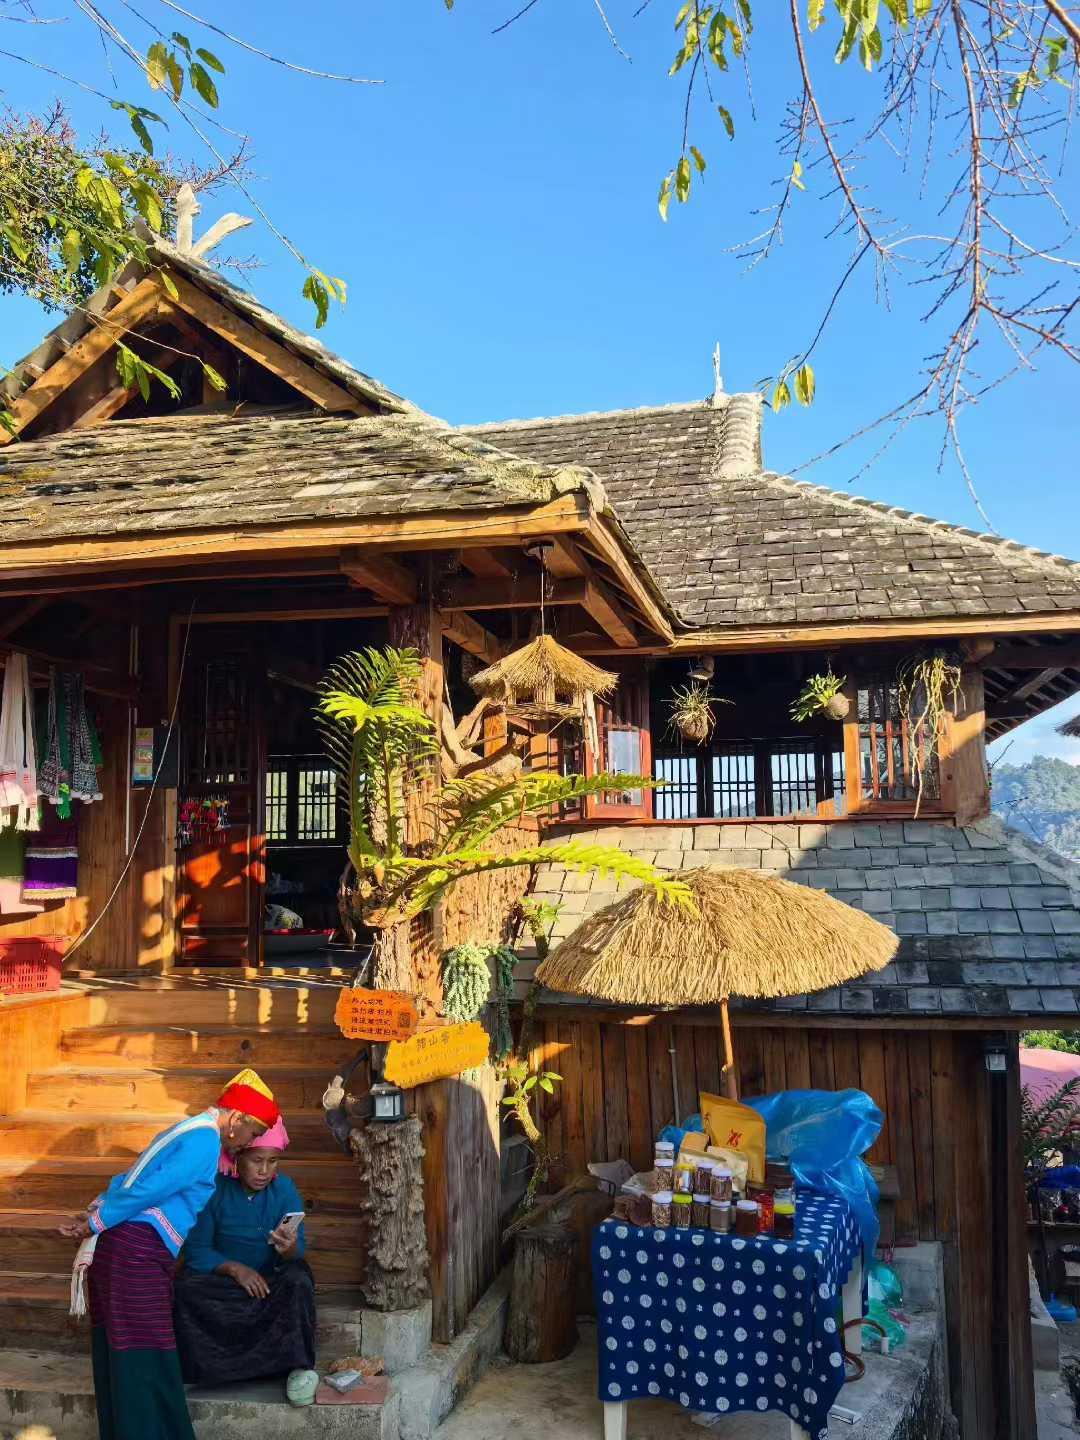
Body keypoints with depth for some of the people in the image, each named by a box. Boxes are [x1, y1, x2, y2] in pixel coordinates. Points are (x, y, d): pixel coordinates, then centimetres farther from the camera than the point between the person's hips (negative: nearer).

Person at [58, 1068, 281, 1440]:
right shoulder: (206, 1139, -13)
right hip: (138, 1252, -10)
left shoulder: (187, 1131, 21)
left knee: (120, 1360, 14)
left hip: (118, 1245, 10)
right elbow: (152, 1188, -18)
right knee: (145, 1363, -6)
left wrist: (94, 1214, 11)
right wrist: (95, 1224, -11)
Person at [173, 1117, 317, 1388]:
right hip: (222, 1277, 0)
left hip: (270, 1280, 0)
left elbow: (297, 1253, -14)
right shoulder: (213, 1189, -13)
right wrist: (234, 1268, -27)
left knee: (298, 1282, -32)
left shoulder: (284, 1190, -10)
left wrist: (289, 1249, -39)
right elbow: (196, 1250, -11)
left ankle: (299, 1367, -19)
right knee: (184, 1286, -30)